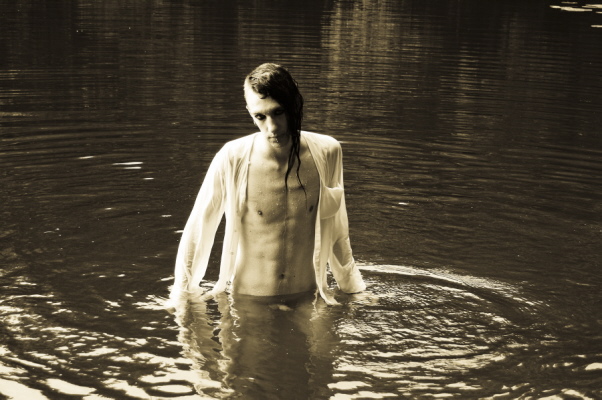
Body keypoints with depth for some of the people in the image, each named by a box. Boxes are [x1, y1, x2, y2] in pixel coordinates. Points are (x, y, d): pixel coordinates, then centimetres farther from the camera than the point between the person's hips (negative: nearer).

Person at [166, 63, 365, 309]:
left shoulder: (326, 153, -5)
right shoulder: (232, 159, -13)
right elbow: (197, 231, -1)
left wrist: (353, 288, 18)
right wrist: (182, 296, 5)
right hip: (244, 304, -1)